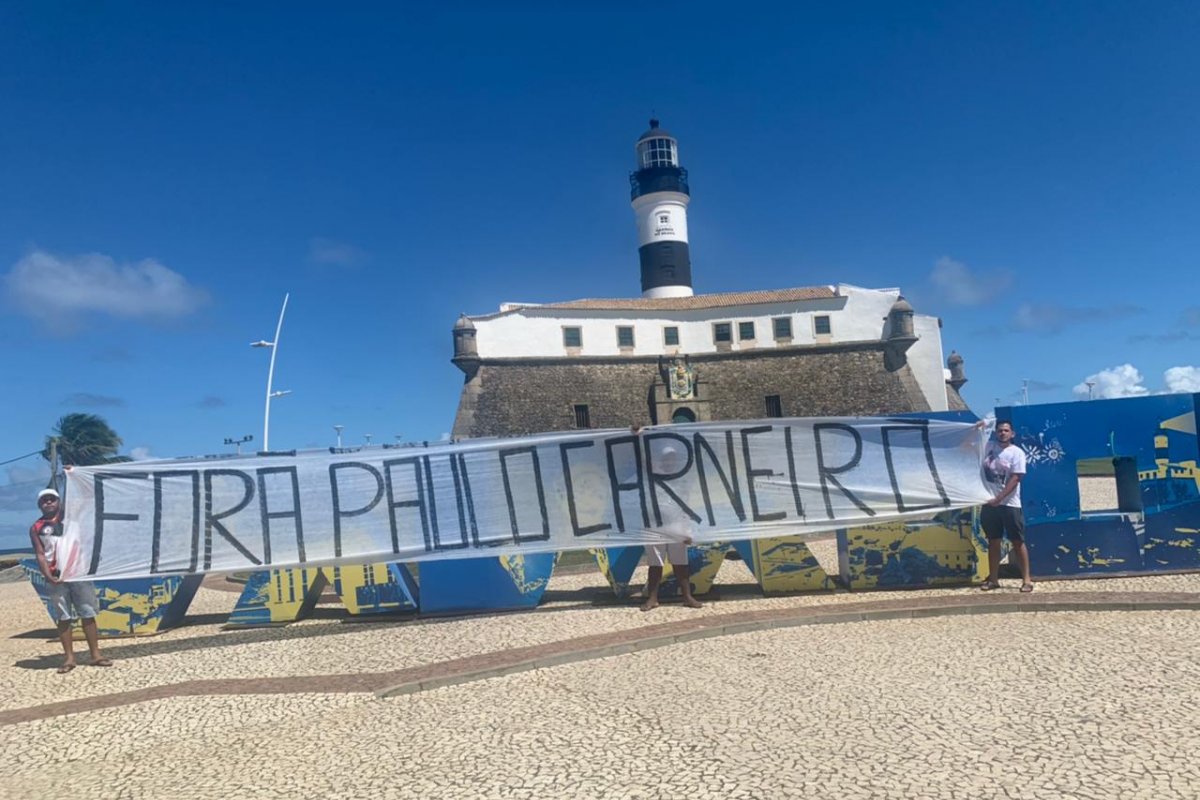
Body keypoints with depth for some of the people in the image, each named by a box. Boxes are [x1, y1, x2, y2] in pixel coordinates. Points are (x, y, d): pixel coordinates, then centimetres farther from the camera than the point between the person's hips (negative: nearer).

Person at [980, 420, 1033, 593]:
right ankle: (993, 579, 18)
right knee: (993, 541, 10)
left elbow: (1015, 479, -12)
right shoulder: (989, 447, 7)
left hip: (1009, 504, -4)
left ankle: (1027, 579, 7)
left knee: (1018, 542, 1)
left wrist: (999, 498, -18)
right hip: (989, 503, 4)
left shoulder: (1017, 452, -6)